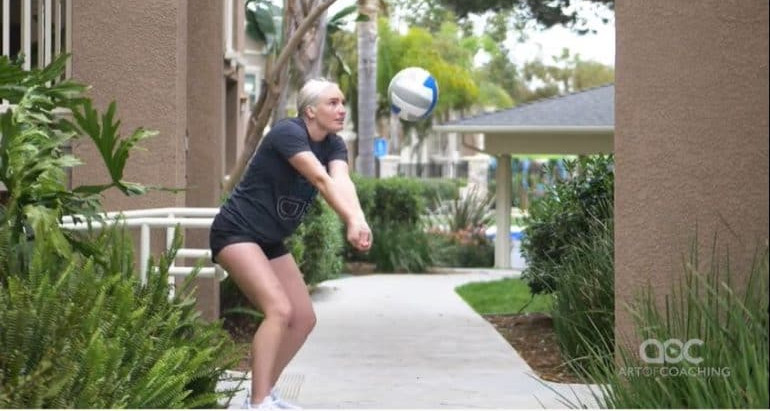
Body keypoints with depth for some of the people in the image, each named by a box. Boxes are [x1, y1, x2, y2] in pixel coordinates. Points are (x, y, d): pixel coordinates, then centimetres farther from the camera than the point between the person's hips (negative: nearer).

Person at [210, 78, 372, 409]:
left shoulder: (334, 146, -1)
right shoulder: (287, 133, -22)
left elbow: (341, 181, -23)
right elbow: (321, 180, -38)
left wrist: (359, 219, -44)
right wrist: (351, 221, -51)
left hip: (271, 242, 9)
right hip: (236, 233, -9)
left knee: (304, 319, 6)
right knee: (279, 310, -23)